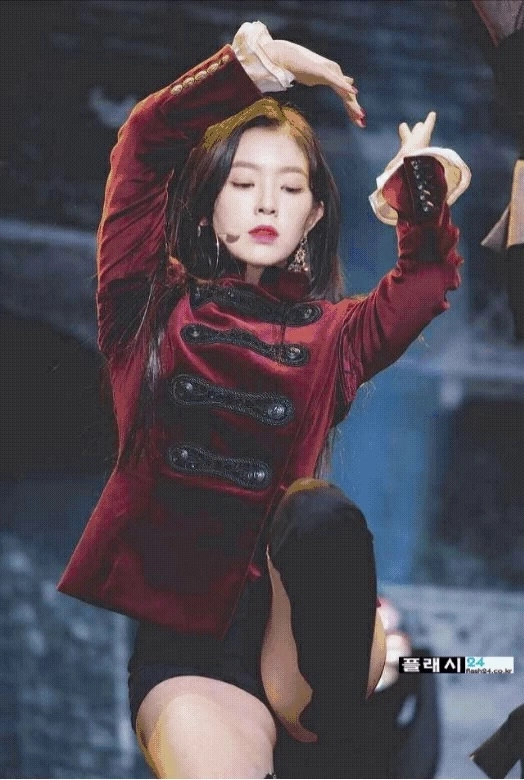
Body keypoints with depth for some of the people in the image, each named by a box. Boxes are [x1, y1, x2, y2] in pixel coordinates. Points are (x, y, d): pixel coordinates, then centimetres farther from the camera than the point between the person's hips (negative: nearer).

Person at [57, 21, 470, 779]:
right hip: (179, 640, -2)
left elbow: (432, 272, 8)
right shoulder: (154, 310, 10)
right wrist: (257, 59, -6)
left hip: (287, 622, 3)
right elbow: (147, 143, 1)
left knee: (321, 512, -34)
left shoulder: (334, 335, 17)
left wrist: (418, 179, -4)